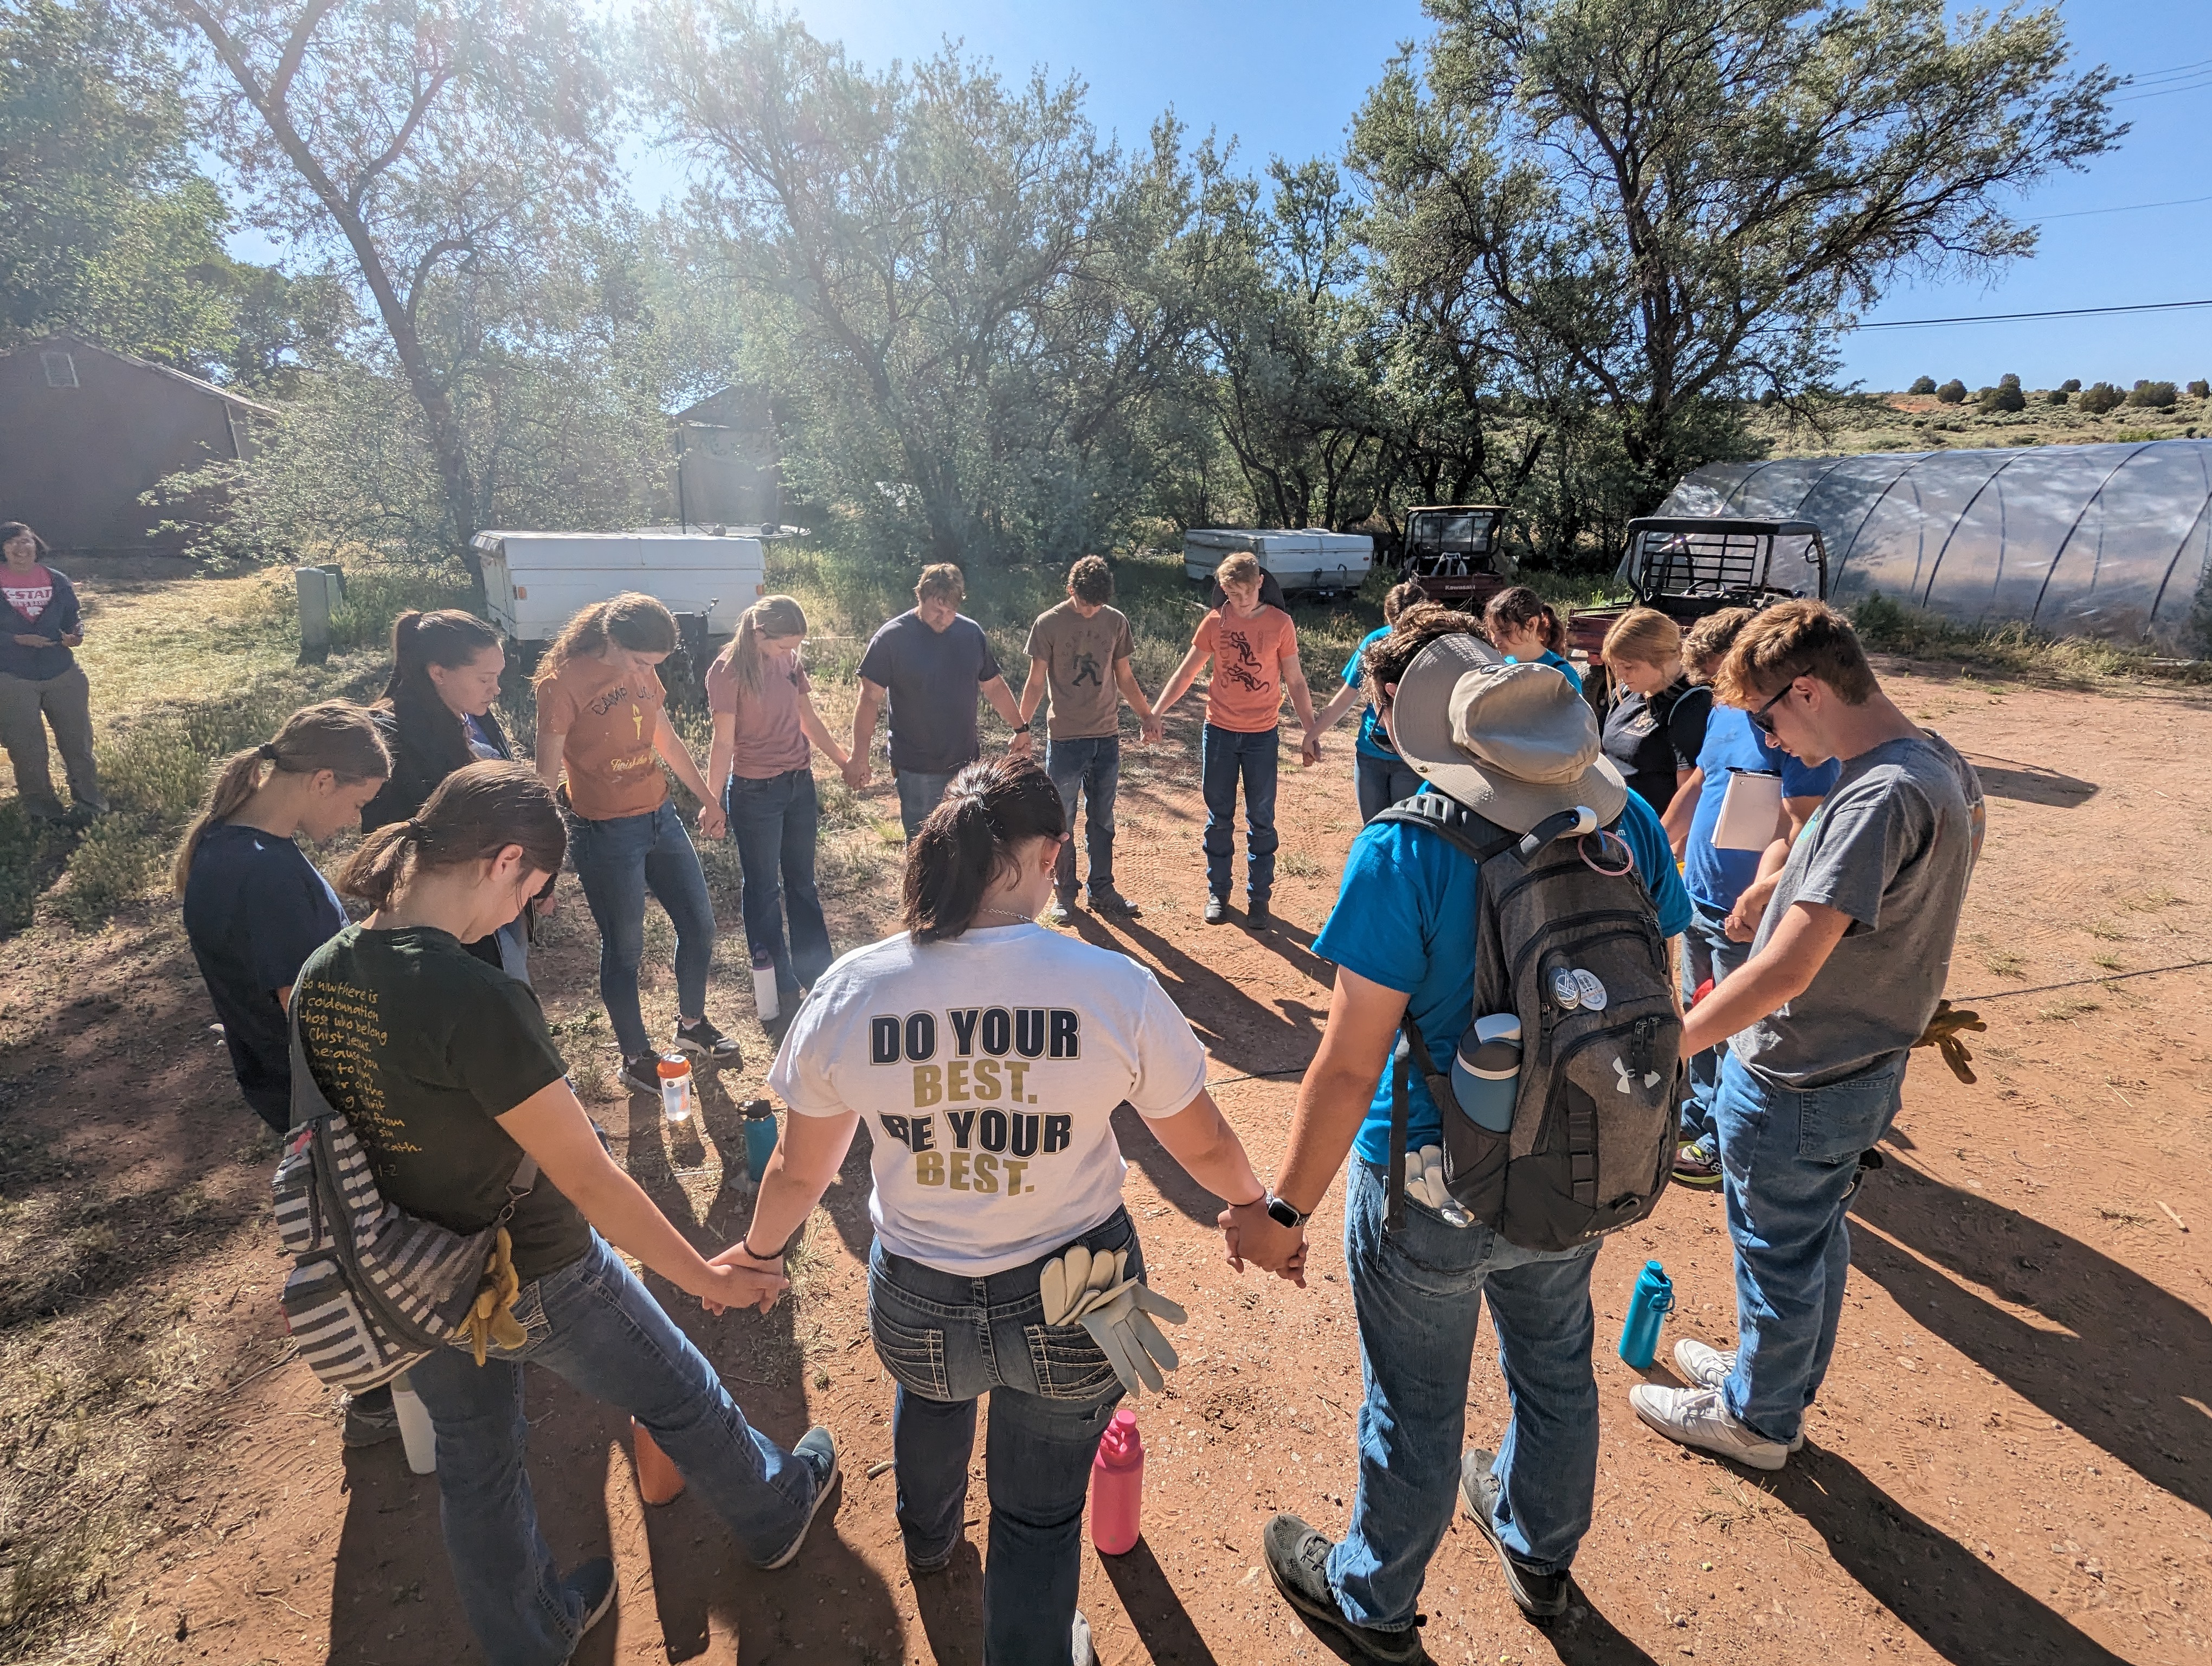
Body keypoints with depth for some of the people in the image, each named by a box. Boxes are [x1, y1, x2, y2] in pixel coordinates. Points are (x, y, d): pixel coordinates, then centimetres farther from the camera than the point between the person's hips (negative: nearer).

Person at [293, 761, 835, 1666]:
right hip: (532, 1282, -6)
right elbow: (588, 1179, -28)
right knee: (679, 1395, 20)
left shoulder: (319, 978, -10)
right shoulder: (476, 998, -34)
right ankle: (773, 1513, 47)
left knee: (476, 1464, 27)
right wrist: (703, 1274, -15)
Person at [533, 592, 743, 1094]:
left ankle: (692, 1025, 35)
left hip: (660, 818, 7)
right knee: (624, 948, 5)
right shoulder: (562, 683, -15)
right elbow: (547, 775, -12)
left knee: (700, 925, 13)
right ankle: (637, 1060, 22)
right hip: (606, 835, -7)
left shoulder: (641, 672, 4)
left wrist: (707, 799, 21)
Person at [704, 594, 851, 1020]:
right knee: (764, 891, 7)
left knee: (802, 884, 16)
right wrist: (712, 802, -10)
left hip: (800, 786, 6)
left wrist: (844, 762, 15)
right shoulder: (728, 671, -14)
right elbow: (724, 743, -12)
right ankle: (781, 990, 18)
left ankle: (817, 975, 28)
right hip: (755, 793, -6)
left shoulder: (790, 661, 2)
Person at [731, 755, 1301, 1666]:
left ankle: (927, 1539, 69)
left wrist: (759, 1249, 19)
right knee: (1041, 1515, 24)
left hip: (916, 1312, 5)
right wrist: (1250, 1206, 14)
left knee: (930, 1386, 40)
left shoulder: (846, 992, -18)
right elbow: (1202, 1144, -9)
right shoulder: (1115, 989, -24)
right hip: (1071, 1308, -4)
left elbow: (800, 1167, -3)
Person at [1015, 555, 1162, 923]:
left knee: (1103, 820, 12)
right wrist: (1021, 728, -8)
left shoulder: (1116, 621, 3)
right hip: (1065, 739, -3)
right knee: (1062, 822, 6)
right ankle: (1063, 894, 20)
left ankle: (1103, 890, 24)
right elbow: (1036, 682, -3)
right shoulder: (1049, 624, -7)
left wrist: (1146, 715, 11)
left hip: (1107, 738, 3)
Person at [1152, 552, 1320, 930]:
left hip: (1262, 735, -1)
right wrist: (1155, 712, -6)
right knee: (1219, 818, 9)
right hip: (1220, 732, 1)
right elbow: (1186, 673, 4)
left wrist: (1310, 732, -2)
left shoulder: (1280, 623, -4)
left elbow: (1295, 682, 1)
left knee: (1261, 821, 6)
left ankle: (1258, 897, 17)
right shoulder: (1214, 622, -1)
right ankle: (1218, 893, 22)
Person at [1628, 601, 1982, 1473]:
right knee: (1818, 1240, 25)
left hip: (1795, 1086, -9)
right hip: (1859, 1069, 9)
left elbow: (1785, 973, -34)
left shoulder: (1881, 797, -30)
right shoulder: (1941, 767, 1)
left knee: (1779, 1258, 12)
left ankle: (1756, 1418, 35)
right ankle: (1777, 1379, 46)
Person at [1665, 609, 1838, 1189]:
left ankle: (1726, 1141, 21)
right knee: (1697, 1013, 20)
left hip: (1746, 915, -8)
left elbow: (1796, 825, -24)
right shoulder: (1723, 713, 8)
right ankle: (1700, 1107, 38)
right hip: (1698, 897, 8)